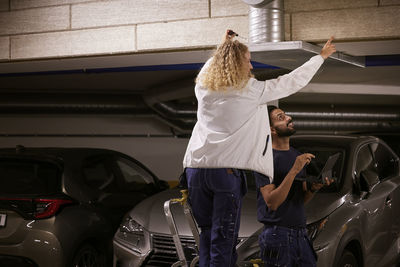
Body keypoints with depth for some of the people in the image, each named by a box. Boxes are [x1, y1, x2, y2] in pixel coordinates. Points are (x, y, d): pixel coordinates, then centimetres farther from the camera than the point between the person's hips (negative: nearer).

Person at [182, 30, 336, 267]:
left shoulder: (203, 88, 11)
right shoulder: (251, 90, -2)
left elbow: (210, 65, 37)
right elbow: (293, 81, 6)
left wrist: (224, 46, 48)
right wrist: (321, 56, 19)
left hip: (195, 167, 5)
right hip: (227, 170, -5)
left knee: (207, 234, 14)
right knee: (223, 241, -1)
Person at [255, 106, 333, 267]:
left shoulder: (297, 155, 15)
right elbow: (272, 202, -18)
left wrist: (313, 188, -4)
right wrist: (294, 170, -21)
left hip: (300, 234, 7)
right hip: (277, 234, -7)